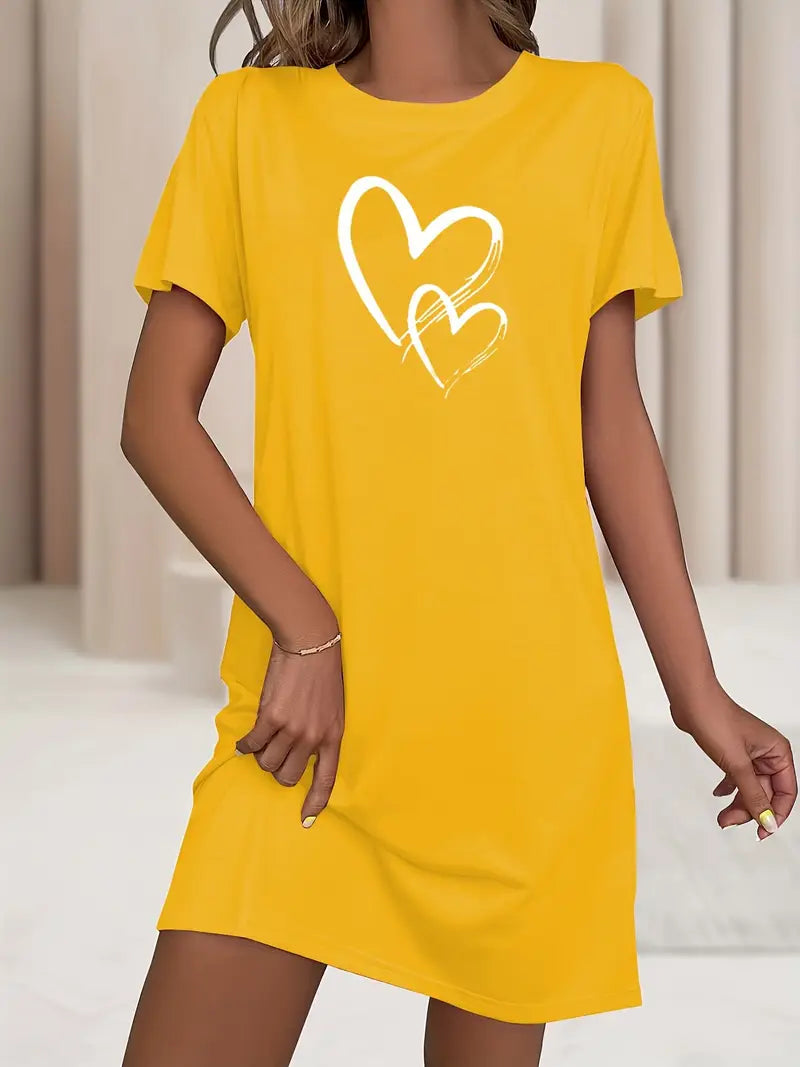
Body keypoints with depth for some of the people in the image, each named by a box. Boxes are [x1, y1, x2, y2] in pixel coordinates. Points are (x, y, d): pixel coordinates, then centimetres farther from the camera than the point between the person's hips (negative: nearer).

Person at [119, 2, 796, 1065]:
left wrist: (696, 692, 8)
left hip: (532, 711, 1)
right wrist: (303, 626, -10)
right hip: (309, 720, 0)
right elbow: (156, 417, 1)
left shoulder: (603, 115, 6)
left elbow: (612, 424, 9)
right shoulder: (248, 118, 4)